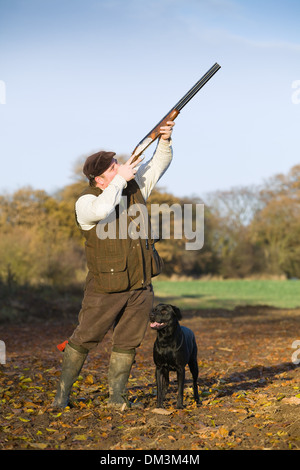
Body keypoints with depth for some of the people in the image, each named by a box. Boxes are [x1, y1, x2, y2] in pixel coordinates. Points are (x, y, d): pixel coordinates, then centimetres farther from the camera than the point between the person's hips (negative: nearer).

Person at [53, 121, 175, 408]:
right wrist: (120, 180, -24)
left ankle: (117, 396, 20)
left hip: (141, 287, 5)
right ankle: (63, 392, 20)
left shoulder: (134, 186, 4)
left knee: (128, 343, 9)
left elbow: (160, 163, 9)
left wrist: (165, 140, -11)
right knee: (84, 340, 4)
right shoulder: (86, 202, -12)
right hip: (106, 288, -5)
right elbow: (101, 210, -35)